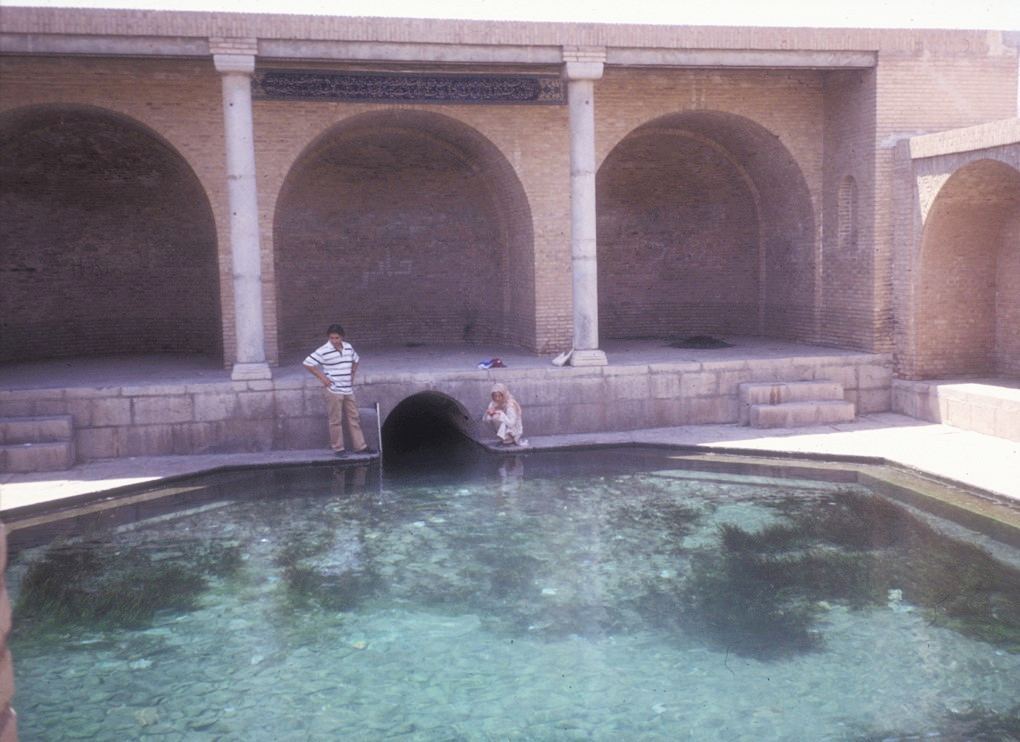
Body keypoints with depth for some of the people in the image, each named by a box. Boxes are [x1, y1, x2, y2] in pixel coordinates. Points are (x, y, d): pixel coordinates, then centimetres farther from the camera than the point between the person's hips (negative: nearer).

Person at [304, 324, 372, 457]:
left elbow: (355, 360, 26)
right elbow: (308, 363, -11)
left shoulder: (348, 347, 6)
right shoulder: (323, 351, -13)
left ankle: (360, 446, 15)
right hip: (333, 390, -6)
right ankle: (338, 448, 9)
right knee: (336, 421, 0)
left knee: (354, 418, 9)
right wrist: (322, 377, -12)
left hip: (348, 390, 6)